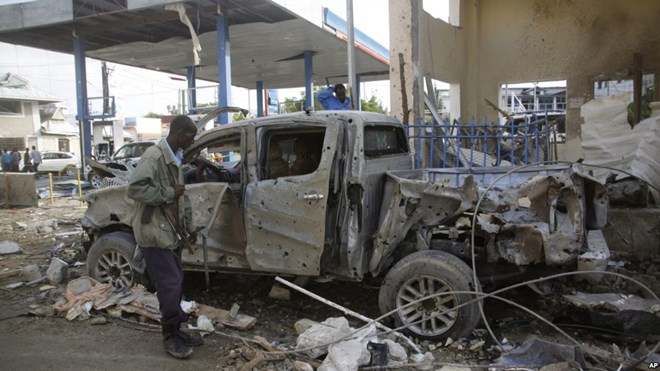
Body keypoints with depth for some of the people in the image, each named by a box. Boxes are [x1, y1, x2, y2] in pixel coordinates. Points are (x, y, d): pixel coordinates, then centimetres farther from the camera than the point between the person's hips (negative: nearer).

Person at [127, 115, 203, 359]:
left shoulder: (175, 159, 13)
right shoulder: (153, 156, -16)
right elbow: (134, 189, -25)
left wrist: (189, 227, 18)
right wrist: (169, 193, -20)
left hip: (171, 232, 9)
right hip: (154, 232, -9)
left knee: (176, 284, 13)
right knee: (170, 285, -7)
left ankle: (176, 331, 24)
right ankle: (170, 337, 7)